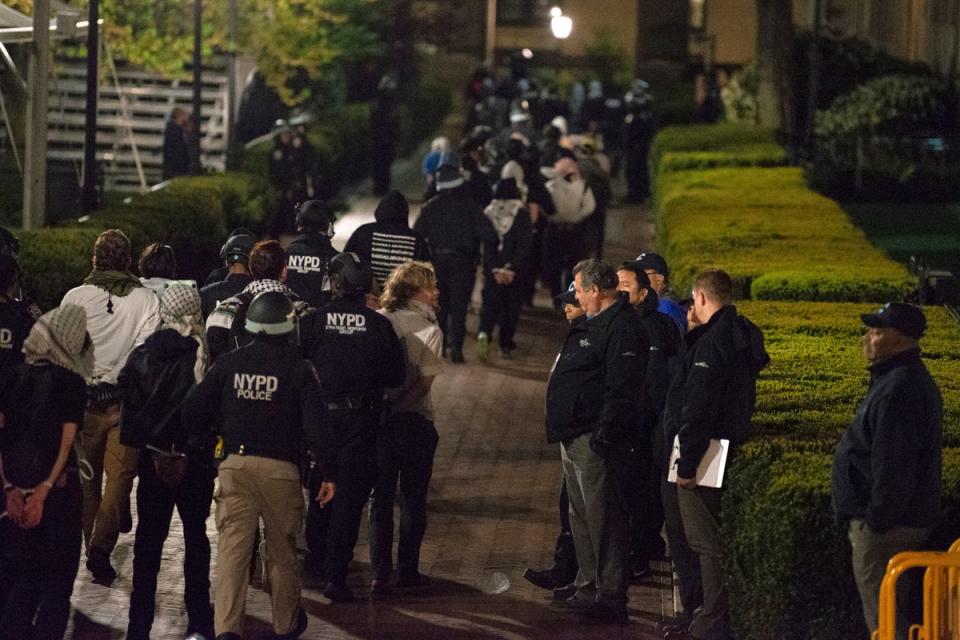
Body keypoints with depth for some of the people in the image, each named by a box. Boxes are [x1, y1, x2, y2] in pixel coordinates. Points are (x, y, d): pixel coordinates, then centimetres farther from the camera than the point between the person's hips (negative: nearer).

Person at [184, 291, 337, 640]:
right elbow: (316, 425, -11)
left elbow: (193, 410, 3)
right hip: (280, 468, -1)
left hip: (235, 464, 1)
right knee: (282, 549, 14)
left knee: (233, 545, -1)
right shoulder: (298, 369, -6)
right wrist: (328, 473, -3)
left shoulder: (229, 363, 1)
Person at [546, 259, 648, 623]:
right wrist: (561, 429, 23)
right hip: (574, 437, 11)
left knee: (602, 517, -9)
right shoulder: (591, 325, 18)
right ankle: (588, 589, 25)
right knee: (581, 515, 16)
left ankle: (611, 596, -6)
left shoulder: (622, 328, -16)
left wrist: (604, 436, -26)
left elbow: (621, 389, -23)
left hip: (594, 439, -11)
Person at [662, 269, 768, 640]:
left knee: (706, 541, -5)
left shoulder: (712, 342, -19)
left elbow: (699, 407, -23)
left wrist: (687, 462, -22)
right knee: (712, 539, 16)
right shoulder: (739, 337, 13)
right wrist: (694, 332, 17)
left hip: (705, 454, -10)